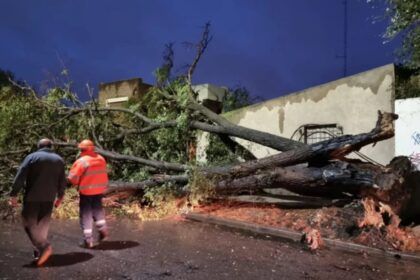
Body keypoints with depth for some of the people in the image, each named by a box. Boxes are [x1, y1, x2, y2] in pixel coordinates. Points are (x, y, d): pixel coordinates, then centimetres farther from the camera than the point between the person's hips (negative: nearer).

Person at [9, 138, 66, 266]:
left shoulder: (32, 157, -1)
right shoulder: (59, 160, 10)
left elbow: (20, 177, -9)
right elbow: (62, 181, 12)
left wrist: (14, 194, -7)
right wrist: (60, 196, 21)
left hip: (32, 197, -4)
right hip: (49, 198, 4)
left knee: (30, 224, 2)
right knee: (43, 225, 12)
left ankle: (44, 246, -15)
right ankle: (39, 252, 15)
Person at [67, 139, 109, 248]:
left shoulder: (81, 161, -16)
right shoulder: (101, 159, 2)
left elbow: (72, 178, -13)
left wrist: (77, 183, 7)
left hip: (86, 191, -5)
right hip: (99, 189, 5)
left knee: (86, 214, 6)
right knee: (97, 208, 25)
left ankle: (88, 239, 4)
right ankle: (102, 228, 9)